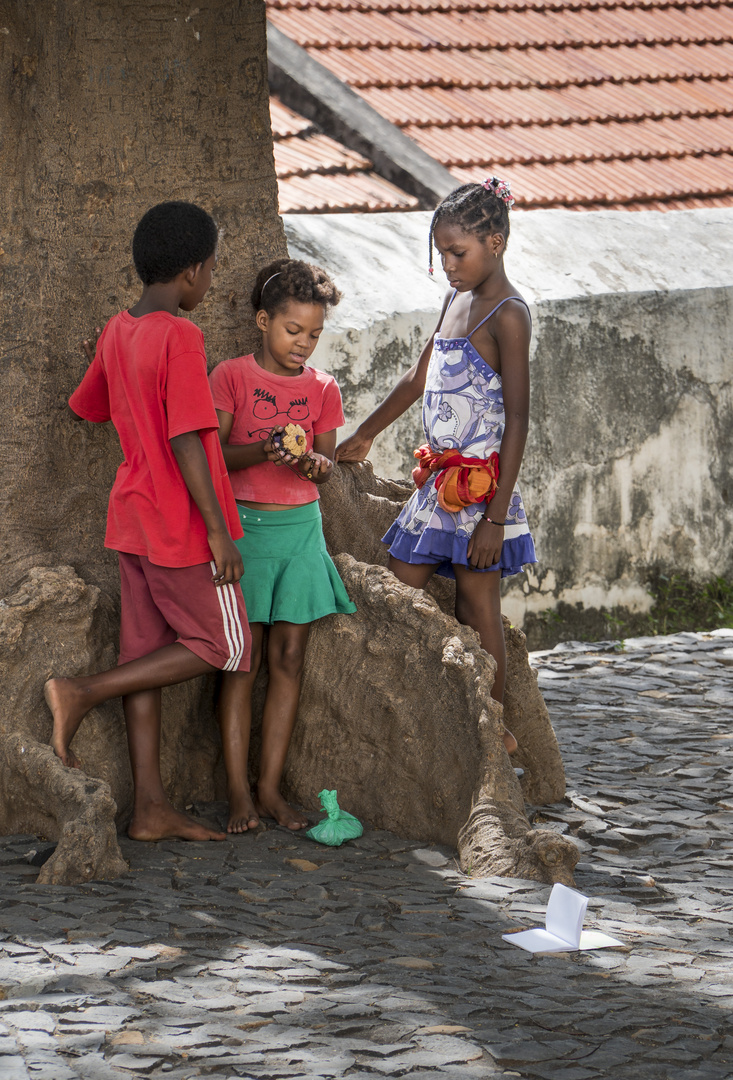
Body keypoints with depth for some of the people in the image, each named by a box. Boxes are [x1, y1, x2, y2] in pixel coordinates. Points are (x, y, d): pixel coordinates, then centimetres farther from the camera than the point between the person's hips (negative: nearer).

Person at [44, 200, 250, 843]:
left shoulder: (117, 333, 7)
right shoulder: (180, 338, -18)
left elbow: (84, 408, 22)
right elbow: (187, 441, -22)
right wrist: (218, 529, -19)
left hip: (134, 518, 8)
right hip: (181, 525, -8)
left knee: (147, 652, 8)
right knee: (221, 646, 4)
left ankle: (151, 808, 9)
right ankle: (83, 693, -8)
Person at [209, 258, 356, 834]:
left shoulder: (322, 388, 8)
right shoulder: (231, 376, -2)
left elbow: (327, 466, 6)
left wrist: (314, 463, -18)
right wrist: (263, 450, -25)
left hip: (301, 526, 3)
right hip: (243, 523, -3)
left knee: (289, 657, 1)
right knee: (243, 659, -4)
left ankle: (271, 786, 7)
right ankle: (239, 792, -2)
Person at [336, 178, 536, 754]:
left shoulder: (507, 315, -13)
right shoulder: (456, 301, 13)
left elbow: (517, 420, -17)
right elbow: (419, 379, 27)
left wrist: (496, 516, -20)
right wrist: (365, 436, 36)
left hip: (481, 483, -9)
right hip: (438, 480, 9)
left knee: (478, 610, -2)